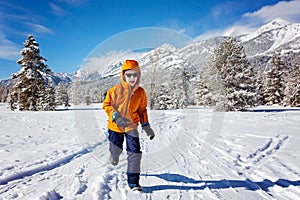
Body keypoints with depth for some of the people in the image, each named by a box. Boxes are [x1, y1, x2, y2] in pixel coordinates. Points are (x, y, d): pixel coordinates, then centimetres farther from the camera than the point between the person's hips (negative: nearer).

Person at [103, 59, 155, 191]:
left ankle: (133, 181, 3)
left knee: (135, 153, -10)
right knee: (116, 150, 17)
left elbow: (142, 110, 7)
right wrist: (115, 116, -22)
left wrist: (146, 126, 1)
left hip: (132, 126, 1)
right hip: (115, 126, -1)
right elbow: (106, 105, -5)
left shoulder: (140, 92, -5)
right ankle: (114, 157, 56)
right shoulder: (115, 90, -13)